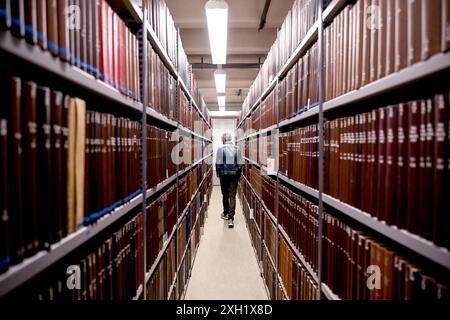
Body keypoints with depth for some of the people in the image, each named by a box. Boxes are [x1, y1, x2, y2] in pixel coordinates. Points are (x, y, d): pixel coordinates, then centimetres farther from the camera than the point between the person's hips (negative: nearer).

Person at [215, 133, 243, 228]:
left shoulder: (221, 149, -6)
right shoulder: (237, 148, 0)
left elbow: (218, 163, -5)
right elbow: (240, 163, 1)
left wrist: (218, 174, 8)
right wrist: (239, 174, 11)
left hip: (224, 174, -1)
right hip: (234, 174, 1)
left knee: (225, 195, 15)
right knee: (232, 195, 0)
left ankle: (226, 214, 31)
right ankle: (231, 218, -8)